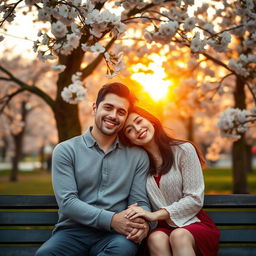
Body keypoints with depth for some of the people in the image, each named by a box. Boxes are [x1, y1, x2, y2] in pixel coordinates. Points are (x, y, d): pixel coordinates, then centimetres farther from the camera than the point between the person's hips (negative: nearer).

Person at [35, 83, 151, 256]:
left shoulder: (138, 156, 11)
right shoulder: (66, 150, 4)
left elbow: (140, 202, 8)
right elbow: (67, 202, -6)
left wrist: (143, 222, -18)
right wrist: (111, 219, -19)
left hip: (114, 235, 1)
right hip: (73, 231, -1)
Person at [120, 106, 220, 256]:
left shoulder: (183, 150, -3)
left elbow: (195, 199, -8)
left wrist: (154, 215, -16)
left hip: (195, 223, -2)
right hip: (163, 227, 2)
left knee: (178, 236, -35)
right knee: (156, 239, -33)